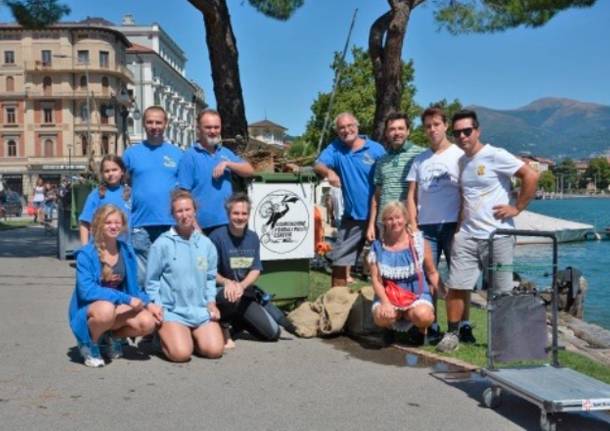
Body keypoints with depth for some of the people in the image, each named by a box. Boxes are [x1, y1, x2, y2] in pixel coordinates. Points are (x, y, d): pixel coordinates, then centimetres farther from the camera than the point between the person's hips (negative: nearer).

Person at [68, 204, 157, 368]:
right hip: (89, 310, -4)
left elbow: (133, 287, 7)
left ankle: (113, 336, 10)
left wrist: (146, 302, -14)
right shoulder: (86, 254, -14)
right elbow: (86, 290, -24)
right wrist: (126, 299, -29)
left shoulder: (126, 251, 1)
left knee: (148, 322, -24)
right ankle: (89, 345, -6)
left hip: (119, 307, 4)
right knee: (106, 309, -40)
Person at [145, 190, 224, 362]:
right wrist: (156, 304, -9)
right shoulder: (162, 244, -5)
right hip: (171, 310, -4)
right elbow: (152, 280, 0)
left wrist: (211, 302, 2)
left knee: (215, 350, -12)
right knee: (181, 353, -20)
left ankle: (191, 337, 19)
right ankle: (163, 336, 14)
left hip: (201, 310, 4)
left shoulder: (206, 244, 7)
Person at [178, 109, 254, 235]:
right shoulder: (190, 156, -2)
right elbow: (184, 193, -7)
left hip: (229, 224, 5)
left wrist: (227, 163, -8)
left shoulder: (226, 153, 16)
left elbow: (249, 171, 8)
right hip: (204, 226, -5)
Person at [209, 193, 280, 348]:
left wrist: (241, 286, -21)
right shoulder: (217, 236, -12)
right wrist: (227, 282, -30)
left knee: (273, 333, -4)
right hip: (221, 292, -5)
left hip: (246, 296, 5)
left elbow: (256, 270, -1)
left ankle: (236, 323, 22)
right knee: (230, 296, -42)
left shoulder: (253, 238, 4)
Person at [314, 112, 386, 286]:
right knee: (339, 262, 6)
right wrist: (328, 171, -36)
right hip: (352, 217, 2)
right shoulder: (335, 148, 2)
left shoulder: (376, 149, -5)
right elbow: (318, 165, -12)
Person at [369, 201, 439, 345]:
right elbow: (376, 279, -2)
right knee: (381, 317, -33)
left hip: (417, 295, -1)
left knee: (422, 315, -35)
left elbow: (432, 273, 5)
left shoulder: (419, 243, 1)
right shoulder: (378, 247, 3)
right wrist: (385, 302, -17)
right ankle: (389, 329, 8)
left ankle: (419, 330, 6)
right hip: (388, 295, 1)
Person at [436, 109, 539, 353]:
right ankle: (452, 333, 15)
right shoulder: (461, 161, 12)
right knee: (456, 286, 2)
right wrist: (458, 227, 14)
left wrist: (517, 208, -11)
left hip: (497, 235, -5)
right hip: (467, 235, 6)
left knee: (502, 293, 5)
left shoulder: (495, 156, -9)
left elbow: (531, 176, -12)